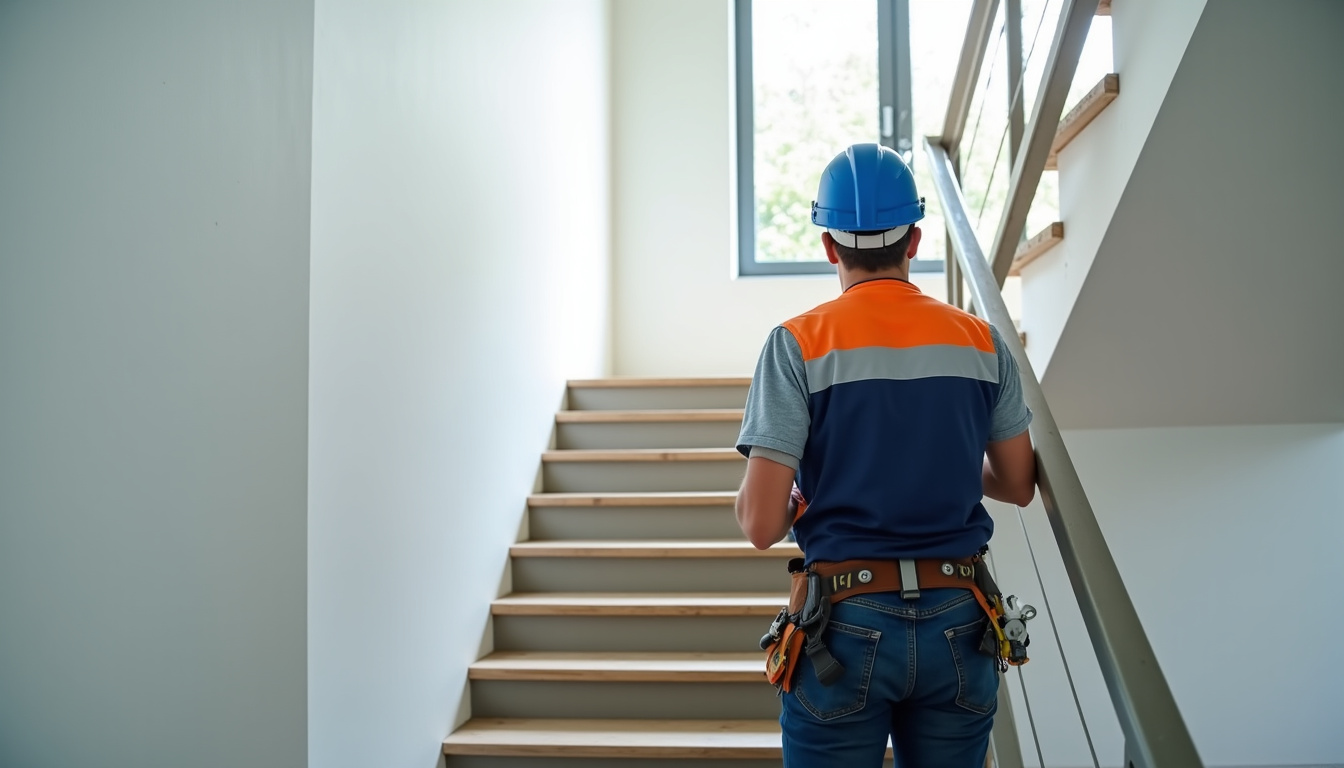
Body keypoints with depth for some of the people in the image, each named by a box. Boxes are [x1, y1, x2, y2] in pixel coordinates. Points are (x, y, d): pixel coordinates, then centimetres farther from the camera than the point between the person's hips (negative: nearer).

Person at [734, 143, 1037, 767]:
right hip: (959, 623, 4)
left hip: (848, 622, -3)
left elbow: (760, 525, -13)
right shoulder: (981, 340, 2)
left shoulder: (798, 343, -9)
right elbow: (1018, 486, 12)